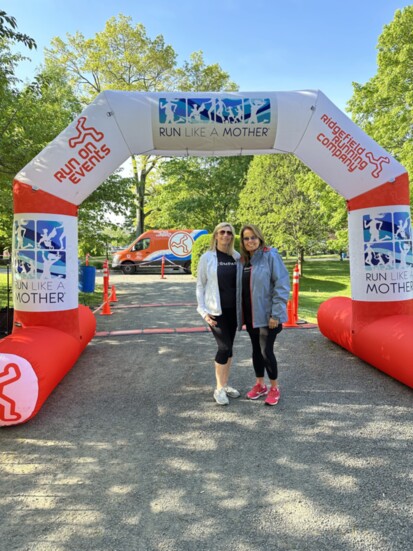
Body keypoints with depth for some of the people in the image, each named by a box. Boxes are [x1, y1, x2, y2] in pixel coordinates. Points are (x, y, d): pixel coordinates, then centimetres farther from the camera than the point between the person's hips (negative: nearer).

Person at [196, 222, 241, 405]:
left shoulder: (237, 257, 4)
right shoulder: (207, 258, -5)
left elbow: (242, 282, 9)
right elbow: (200, 285, -3)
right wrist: (203, 311, -9)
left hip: (232, 309, 4)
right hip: (215, 310, -4)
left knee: (228, 347, 11)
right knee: (224, 347, -6)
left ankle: (225, 385, 26)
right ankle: (219, 389, 10)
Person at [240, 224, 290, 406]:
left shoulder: (270, 255, -11)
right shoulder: (243, 260, 8)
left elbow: (282, 285, -15)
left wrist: (275, 314, -18)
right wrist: (241, 313, 10)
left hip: (267, 314, -6)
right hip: (250, 314, 6)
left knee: (266, 350, -4)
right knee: (256, 349, 15)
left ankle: (274, 388, 16)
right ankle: (259, 385, 31)